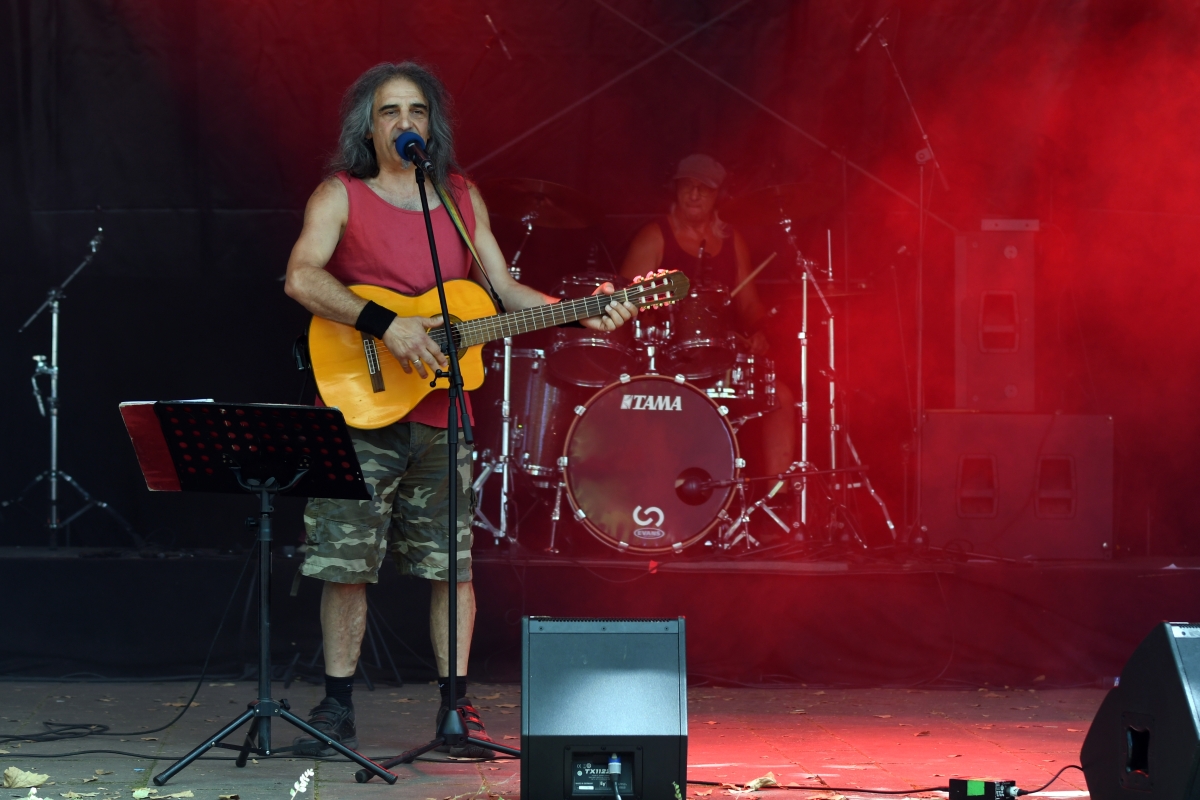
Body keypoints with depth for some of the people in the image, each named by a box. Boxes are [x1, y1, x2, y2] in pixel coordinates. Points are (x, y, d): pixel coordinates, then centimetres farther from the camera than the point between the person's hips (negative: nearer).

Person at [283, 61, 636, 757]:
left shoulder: (463, 198, 14)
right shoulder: (341, 196, 0)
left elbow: (504, 289, 15)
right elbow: (301, 278, -15)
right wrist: (386, 324, -24)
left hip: (442, 416, 3)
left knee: (453, 566, 2)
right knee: (345, 565, -2)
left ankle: (457, 711, 8)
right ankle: (338, 711, 8)